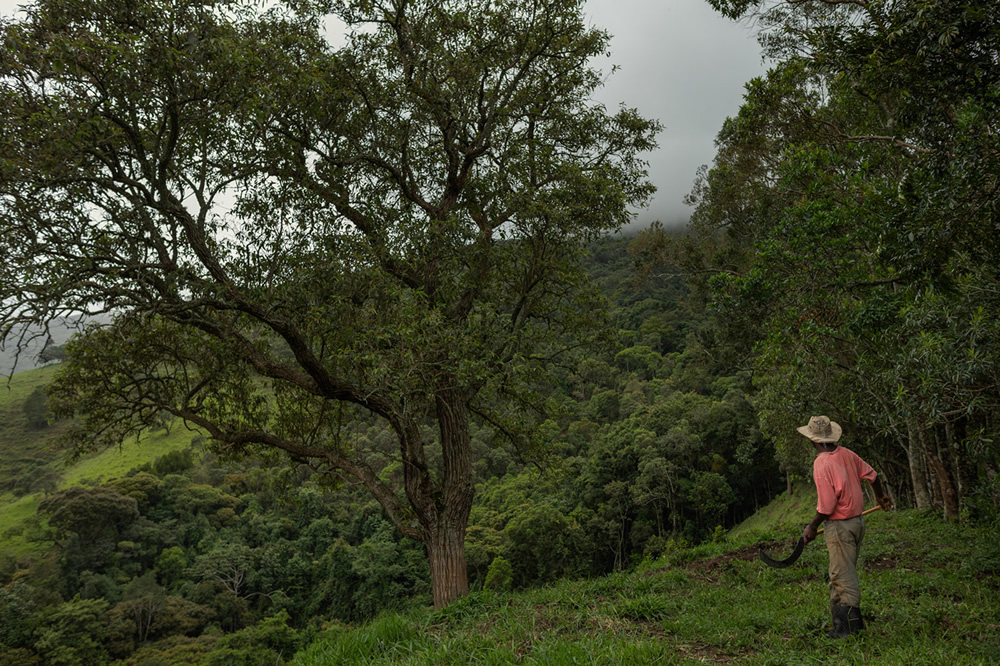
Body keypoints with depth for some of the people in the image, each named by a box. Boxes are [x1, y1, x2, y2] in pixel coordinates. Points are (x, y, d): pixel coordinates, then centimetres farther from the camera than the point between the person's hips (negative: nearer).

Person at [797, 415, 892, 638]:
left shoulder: (821, 465, -22)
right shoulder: (846, 454, 2)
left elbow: (826, 506, -21)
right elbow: (872, 474, 14)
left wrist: (812, 527, -7)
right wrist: (881, 496, 34)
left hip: (840, 526, -8)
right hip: (858, 520, 8)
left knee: (844, 576, 0)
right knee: (841, 572, 18)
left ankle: (852, 624, 6)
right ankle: (839, 616, 26)